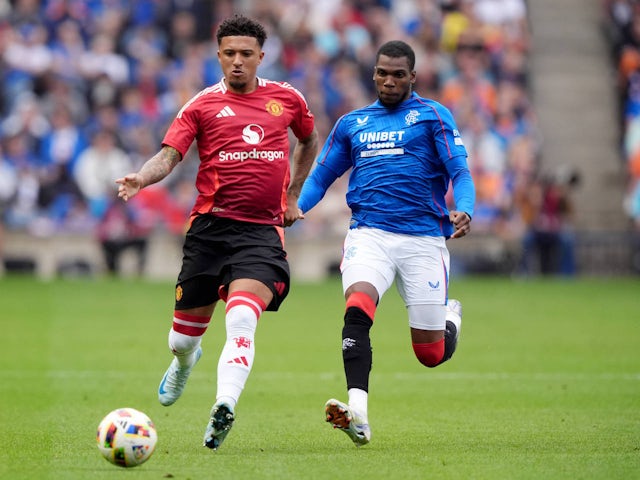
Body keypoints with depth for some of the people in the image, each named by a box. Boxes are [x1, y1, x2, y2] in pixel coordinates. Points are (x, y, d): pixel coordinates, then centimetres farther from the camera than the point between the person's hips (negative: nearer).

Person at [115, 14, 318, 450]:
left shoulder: (287, 99, 11)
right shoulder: (203, 105, 4)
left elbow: (310, 141, 30)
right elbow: (169, 155, -5)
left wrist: (293, 196, 24)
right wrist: (140, 179, -26)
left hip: (263, 230, -1)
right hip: (210, 226, 1)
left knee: (241, 320, -25)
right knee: (186, 331, 10)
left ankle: (224, 407, -35)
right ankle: (184, 363, 47)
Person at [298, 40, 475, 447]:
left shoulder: (432, 115, 6)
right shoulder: (351, 123, 17)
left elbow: (460, 172, -2)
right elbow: (321, 176, 20)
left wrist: (464, 211, -23)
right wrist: (296, 208, -1)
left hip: (423, 237, -2)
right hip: (369, 234, 2)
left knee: (431, 354, 2)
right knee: (357, 309, -29)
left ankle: (451, 318, 39)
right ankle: (358, 413, -34)